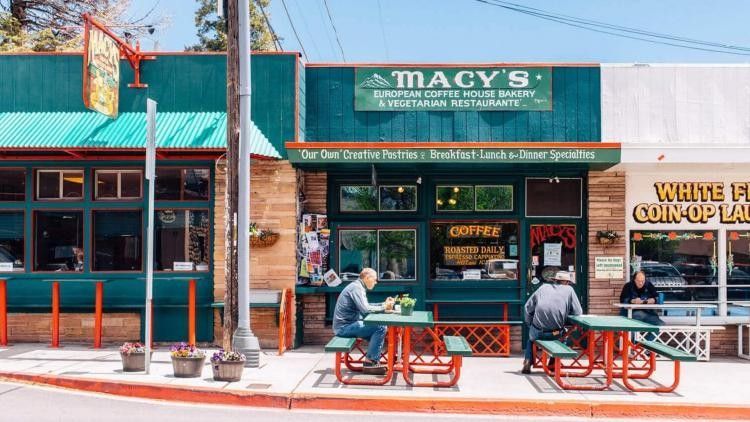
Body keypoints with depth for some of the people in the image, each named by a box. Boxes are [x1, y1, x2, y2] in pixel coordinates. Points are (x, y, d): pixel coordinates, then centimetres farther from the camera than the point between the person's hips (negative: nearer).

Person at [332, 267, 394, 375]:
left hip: (347, 324, 11)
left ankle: (374, 359, 11)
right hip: (344, 326, -11)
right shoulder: (356, 288, -15)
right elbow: (365, 309, -25)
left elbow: (367, 306, 22)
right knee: (380, 328, -17)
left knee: (377, 329, 15)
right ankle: (369, 362, -10)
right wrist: (384, 307, -13)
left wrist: (384, 304, 14)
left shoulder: (359, 287, 17)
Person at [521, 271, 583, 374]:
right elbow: (578, 312, 4)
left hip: (537, 331, 2)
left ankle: (527, 362, 16)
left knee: (531, 339, 35)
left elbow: (528, 307, 9)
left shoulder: (544, 287, 12)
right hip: (556, 334, -1)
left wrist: (530, 325, 19)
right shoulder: (569, 289, 7)